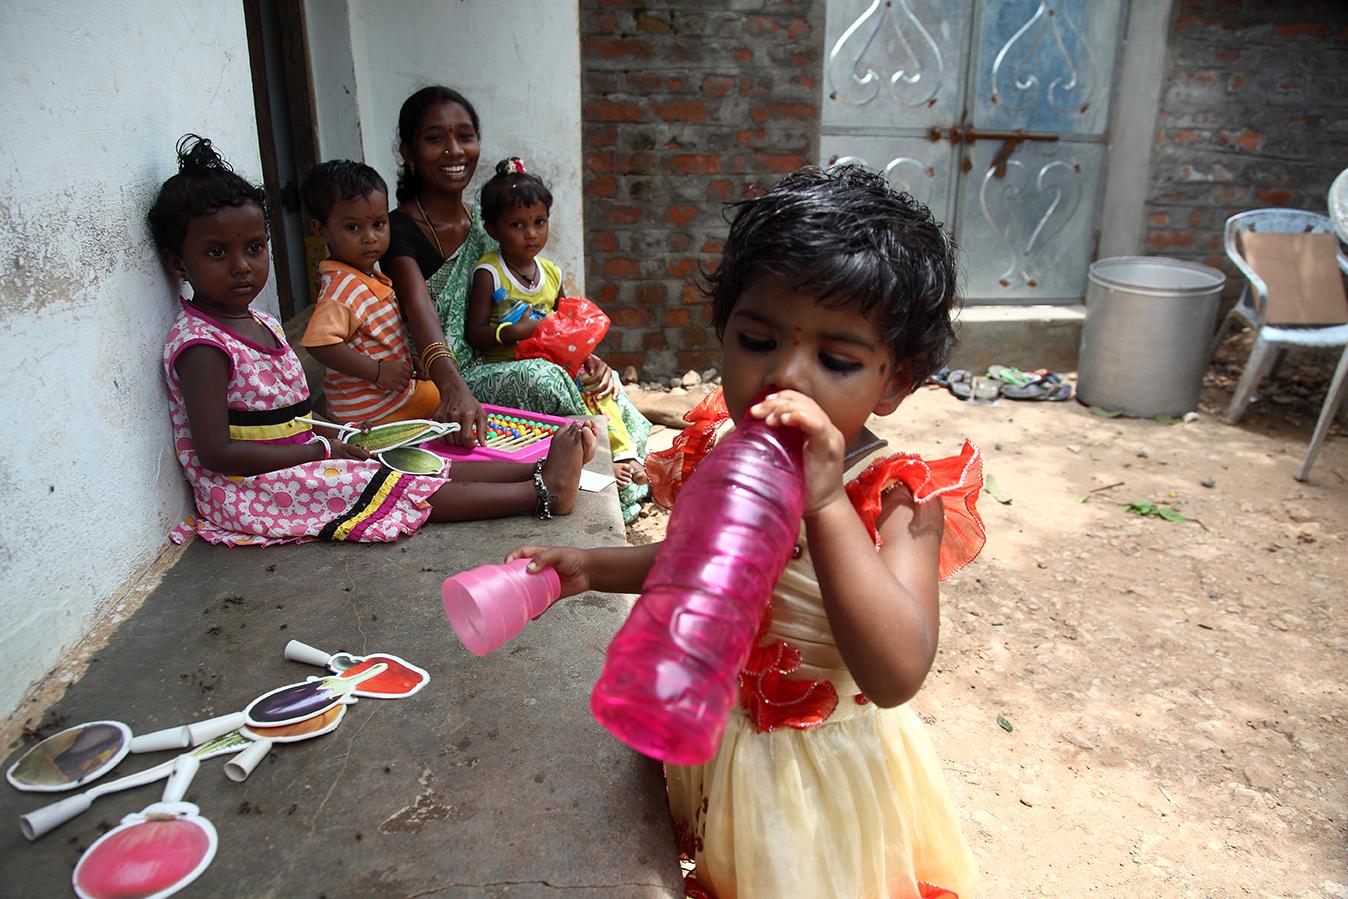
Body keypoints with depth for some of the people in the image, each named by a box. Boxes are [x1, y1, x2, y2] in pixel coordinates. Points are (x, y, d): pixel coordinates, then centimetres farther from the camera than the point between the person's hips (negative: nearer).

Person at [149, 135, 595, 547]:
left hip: (296, 463, 9)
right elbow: (216, 452, -22)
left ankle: (539, 469, -12)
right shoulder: (199, 344, -16)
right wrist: (321, 451, -18)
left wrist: (332, 437, 2)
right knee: (408, 489, -19)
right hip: (246, 492, -9)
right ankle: (541, 493, -22)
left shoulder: (262, 324, 12)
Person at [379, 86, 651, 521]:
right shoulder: (400, 230, -11)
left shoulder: (484, 225, 10)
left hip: (494, 366, 7)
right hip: (435, 388, -7)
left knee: (601, 379, -11)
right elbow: (419, 310, -31)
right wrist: (454, 388, -50)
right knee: (539, 378, -30)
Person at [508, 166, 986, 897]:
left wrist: (825, 504, -46)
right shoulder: (715, 453, -10)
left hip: (819, 775, -4)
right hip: (702, 750, 5)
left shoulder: (896, 500, -25)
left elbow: (896, 678, -39)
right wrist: (591, 569, -1)